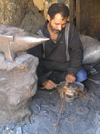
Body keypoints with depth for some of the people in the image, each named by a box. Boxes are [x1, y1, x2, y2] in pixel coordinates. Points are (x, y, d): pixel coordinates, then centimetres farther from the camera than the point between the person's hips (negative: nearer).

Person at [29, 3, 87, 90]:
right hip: (47, 67, -1)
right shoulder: (39, 35, -15)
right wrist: (43, 81, -32)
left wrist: (72, 72, -27)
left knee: (82, 76, -25)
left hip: (66, 65, 1)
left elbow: (77, 51, -12)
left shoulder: (70, 29, -12)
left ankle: (52, 76, -11)